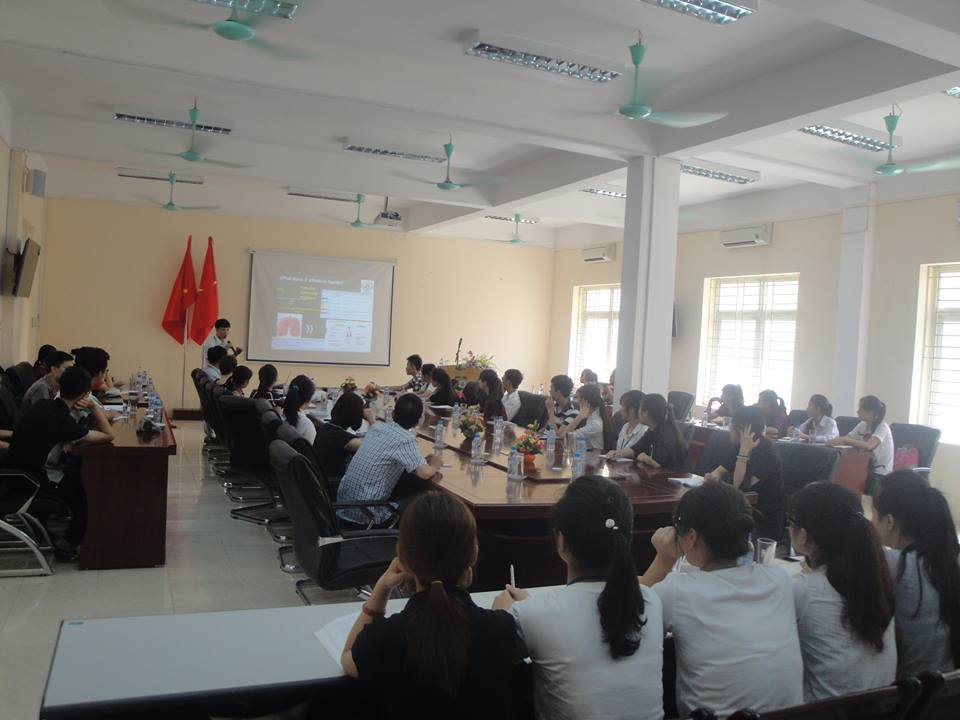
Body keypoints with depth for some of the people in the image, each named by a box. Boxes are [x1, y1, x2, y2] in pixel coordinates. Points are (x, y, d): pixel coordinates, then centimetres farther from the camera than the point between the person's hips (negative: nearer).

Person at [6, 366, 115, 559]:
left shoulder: (44, 405, -2)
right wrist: (93, 407, -17)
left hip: (21, 467, 8)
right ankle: (68, 544, 10)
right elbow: (109, 436, -18)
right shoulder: (61, 420, -27)